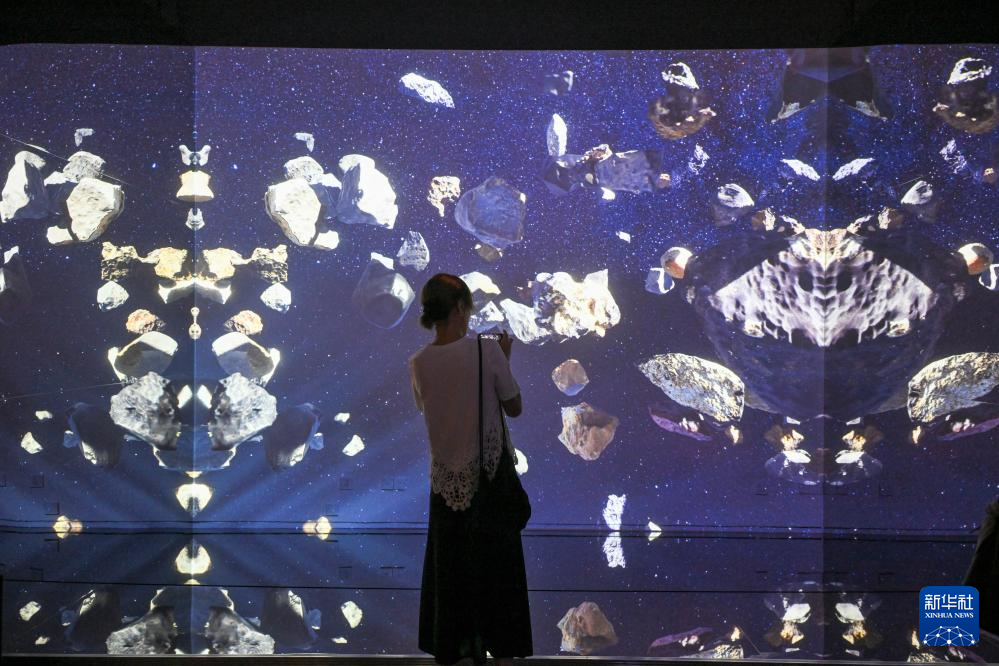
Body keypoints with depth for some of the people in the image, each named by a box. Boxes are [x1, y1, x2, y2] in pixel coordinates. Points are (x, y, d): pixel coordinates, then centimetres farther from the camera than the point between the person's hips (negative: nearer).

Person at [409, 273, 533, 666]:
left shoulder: (419, 364, -6)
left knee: (449, 566, 12)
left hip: (447, 479, 2)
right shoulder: (487, 350, -15)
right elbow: (514, 408, -5)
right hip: (492, 472, -2)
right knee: (497, 563, 9)